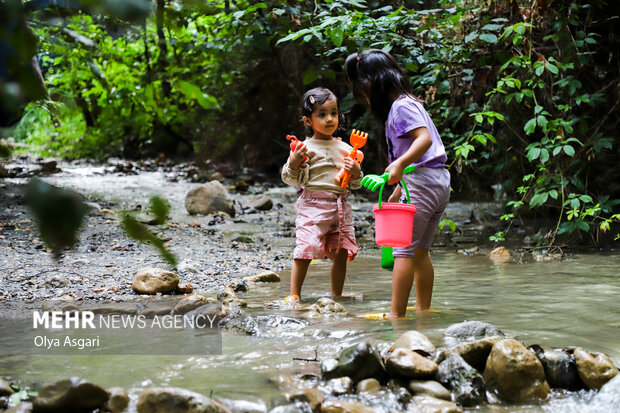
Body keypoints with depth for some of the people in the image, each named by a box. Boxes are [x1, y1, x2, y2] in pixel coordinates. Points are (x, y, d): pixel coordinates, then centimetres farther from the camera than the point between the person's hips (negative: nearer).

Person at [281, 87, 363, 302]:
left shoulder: (345, 149, 12)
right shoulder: (305, 148, -2)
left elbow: (355, 183, 17)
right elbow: (293, 179, -5)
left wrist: (355, 171, -4)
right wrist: (294, 163, -22)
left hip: (340, 207, 5)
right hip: (313, 205, -5)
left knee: (341, 254, 5)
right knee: (305, 252, -10)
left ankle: (336, 295, 18)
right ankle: (294, 294, 0)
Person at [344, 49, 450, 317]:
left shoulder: (401, 107, -10)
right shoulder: (408, 103, 21)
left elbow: (425, 138, -25)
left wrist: (400, 164, -35)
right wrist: (396, 194, 27)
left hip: (421, 182, -10)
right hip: (439, 182, 10)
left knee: (403, 250, -9)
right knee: (419, 251, 14)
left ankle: (396, 314, -10)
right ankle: (423, 309, 17)